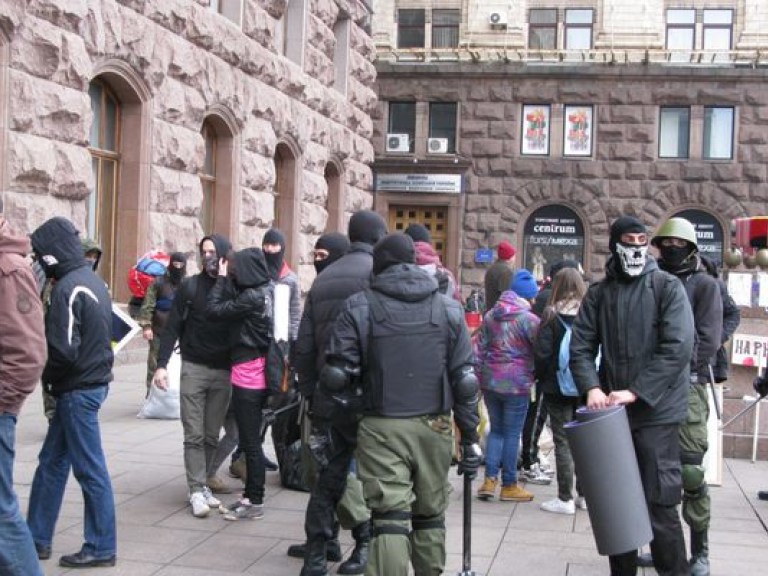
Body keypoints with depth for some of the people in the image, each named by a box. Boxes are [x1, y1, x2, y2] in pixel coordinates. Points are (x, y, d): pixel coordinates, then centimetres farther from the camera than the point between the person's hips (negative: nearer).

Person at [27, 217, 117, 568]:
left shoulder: (67, 288, -19)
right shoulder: (93, 280, 9)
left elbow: (63, 350, -23)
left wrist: (46, 377, -3)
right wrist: (55, 379, 10)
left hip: (78, 390, -9)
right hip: (95, 379, 9)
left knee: (90, 469, 1)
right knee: (51, 461, 17)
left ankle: (101, 548, 12)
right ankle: (37, 538, 26)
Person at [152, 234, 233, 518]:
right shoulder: (190, 286, -1)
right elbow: (173, 327, -2)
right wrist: (162, 364, -9)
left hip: (223, 371, 1)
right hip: (194, 368, -1)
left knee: (212, 435, 7)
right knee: (194, 435, -2)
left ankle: (202, 483, 19)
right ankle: (197, 490, 1)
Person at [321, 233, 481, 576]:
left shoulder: (359, 307, -2)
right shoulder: (448, 308, 5)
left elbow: (337, 375, -5)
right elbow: (464, 379, 3)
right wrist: (470, 438, 7)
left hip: (382, 429, -3)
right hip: (434, 429, 3)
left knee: (390, 519, -3)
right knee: (430, 515, 16)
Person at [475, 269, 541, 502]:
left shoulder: (490, 315, 7)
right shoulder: (529, 319, -11)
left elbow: (479, 347, 9)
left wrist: (480, 376, 15)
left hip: (490, 381, 5)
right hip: (516, 384, -5)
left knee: (496, 429, 15)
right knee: (512, 434, 4)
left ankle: (489, 480, 9)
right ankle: (509, 485, 12)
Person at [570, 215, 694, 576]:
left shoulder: (668, 287, -2)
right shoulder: (598, 293, 9)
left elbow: (678, 348, -12)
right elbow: (581, 347, 3)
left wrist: (636, 391, -18)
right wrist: (591, 387, -16)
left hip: (656, 412, -4)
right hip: (611, 411, 4)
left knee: (659, 504, -5)